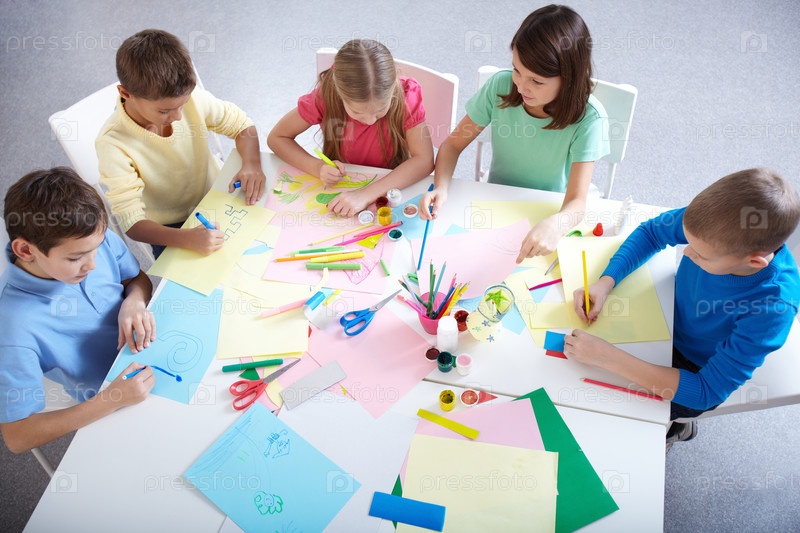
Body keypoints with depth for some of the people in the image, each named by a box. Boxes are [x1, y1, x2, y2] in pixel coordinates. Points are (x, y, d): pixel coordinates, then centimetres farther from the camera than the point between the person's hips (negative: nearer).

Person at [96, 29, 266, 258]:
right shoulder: (113, 143, -28)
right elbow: (131, 222, -30)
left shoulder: (191, 98, -20)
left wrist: (251, 165, -25)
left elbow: (241, 124, -4)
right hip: (170, 228, -3)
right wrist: (188, 239, -47)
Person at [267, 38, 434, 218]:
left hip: (391, 188, -2)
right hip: (338, 188, 2)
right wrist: (318, 168, -25)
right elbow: (276, 138, -7)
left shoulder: (406, 94, -19)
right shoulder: (325, 95, -17)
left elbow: (424, 161, -26)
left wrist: (365, 195, -36)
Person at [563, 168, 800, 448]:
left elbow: (705, 392, -34)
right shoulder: (718, 224, -28)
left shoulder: (773, 307, -38)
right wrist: (605, 282, -25)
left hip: (696, 373, -4)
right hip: (668, 323, 5)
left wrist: (607, 357, -42)